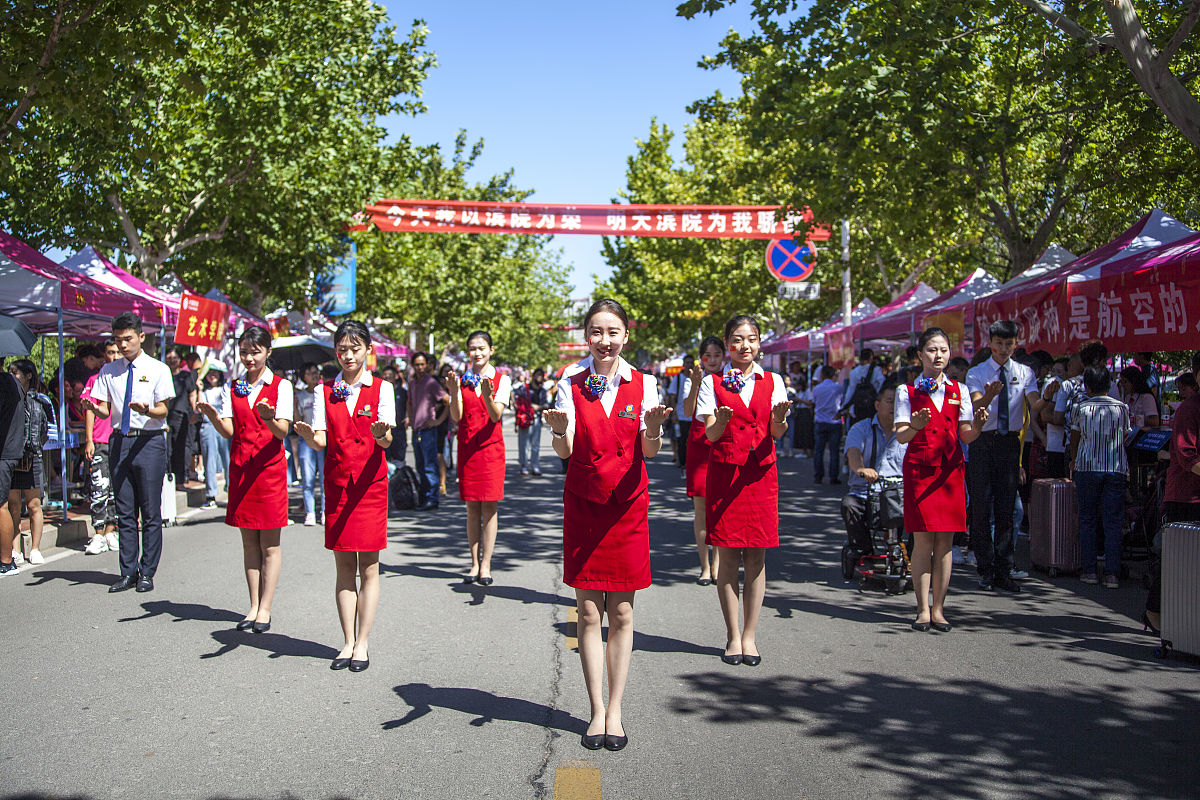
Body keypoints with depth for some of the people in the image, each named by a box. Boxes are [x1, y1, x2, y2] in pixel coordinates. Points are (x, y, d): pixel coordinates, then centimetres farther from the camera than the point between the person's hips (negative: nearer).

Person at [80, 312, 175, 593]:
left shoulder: (158, 369, 0)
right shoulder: (108, 371, 11)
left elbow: (163, 411, -4)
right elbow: (105, 411, 8)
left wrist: (147, 410, -26)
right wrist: (93, 408, -15)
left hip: (149, 441, -4)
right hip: (119, 440, 4)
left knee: (150, 512, 0)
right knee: (125, 512, 8)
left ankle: (147, 573, 8)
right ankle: (128, 572, 15)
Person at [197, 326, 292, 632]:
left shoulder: (281, 386, -1)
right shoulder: (233, 389, 10)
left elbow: (283, 432, -10)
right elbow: (228, 431, 0)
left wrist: (270, 419, -32)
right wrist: (212, 415, -20)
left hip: (270, 468, -4)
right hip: (240, 467, 4)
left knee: (269, 544, -1)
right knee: (249, 542, 8)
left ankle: (265, 610, 5)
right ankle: (254, 607, 14)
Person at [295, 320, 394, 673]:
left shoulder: (381, 389, 1)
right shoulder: (325, 391, 8)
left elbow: (387, 441, -9)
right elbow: (321, 442, 0)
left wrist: (381, 434, -32)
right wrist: (308, 436, -23)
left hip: (370, 482, -2)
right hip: (336, 482, 3)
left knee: (368, 567, -1)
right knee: (343, 567, 6)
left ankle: (362, 643, 5)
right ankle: (348, 642, 12)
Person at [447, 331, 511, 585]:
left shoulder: (502, 380, 2)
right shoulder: (462, 379, 7)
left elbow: (496, 416, -10)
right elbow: (456, 416, -2)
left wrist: (487, 395, -28)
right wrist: (454, 392, -19)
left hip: (491, 446, -2)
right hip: (467, 447, 2)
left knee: (489, 507, -3)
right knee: (472, 508, 5)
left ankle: (485, 566, 2)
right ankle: (475, 564, 11)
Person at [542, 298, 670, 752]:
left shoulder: (642, 384, 0)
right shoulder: (571, 383, -1)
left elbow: (649, 452, -6)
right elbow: (565, 451, -9)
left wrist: (654, 429, -28)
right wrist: (558, 429, -31)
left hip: (627, 504, 0)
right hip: (583, 503, 0)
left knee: (621, 614, 5)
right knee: (588, 614, 4)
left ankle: (615, 710, 16)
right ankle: (597, 711, 14)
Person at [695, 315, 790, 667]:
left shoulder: (772, 381, 8)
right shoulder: (713, 383, 4)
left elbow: (777, 432, -2)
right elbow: (709, 434, -5)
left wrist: (779, 419, -26)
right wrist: (721, 421, -28)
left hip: (761, 473, 1)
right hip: (724, 473, -1)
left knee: (756, 556, 2)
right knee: (727, 556, 0)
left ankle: (749, 635, 11)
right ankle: (733, 635, 10)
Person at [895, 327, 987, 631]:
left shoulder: (959, 390, 11)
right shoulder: (907, 391, 3)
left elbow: (965, 437, 5)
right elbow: (901, 436, -5)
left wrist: (978, 426, -16)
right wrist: (916, 427, -26)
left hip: (951, 469, 3)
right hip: (919, 468, -2)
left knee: (945, 540, 2)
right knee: (923, 539, -6)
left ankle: (938, 608, 9)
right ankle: (923, 609, 0)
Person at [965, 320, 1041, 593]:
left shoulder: (1024, 373, 8)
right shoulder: (976, 373, 2)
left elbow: (1034, 407, -8)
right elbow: (976, 407, -15)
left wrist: (1047, 399, -31)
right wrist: (989, 395, -37)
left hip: (1010, 443, 2)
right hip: (982, 442, -2)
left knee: (1006, 509, 5)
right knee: (981, 506, 0)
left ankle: (1003, 572, 10)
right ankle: (985, 569, 10)